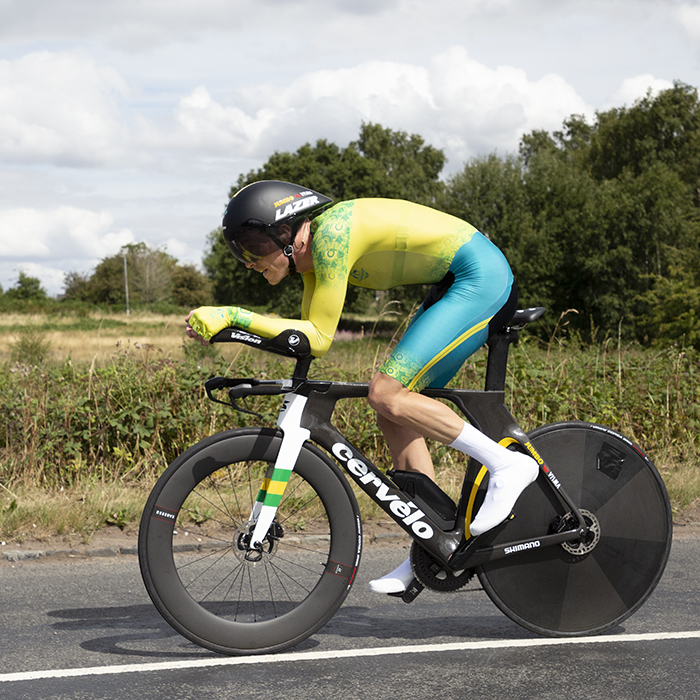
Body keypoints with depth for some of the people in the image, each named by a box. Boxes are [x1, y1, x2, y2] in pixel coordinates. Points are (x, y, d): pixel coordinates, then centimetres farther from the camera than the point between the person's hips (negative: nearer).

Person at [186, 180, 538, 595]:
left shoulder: (331, 234, -21)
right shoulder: (311, 247, 8)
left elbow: (319, 339, -22)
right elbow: (306, 338, 11)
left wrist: (234, 316, -21)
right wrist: (225, 328, 2)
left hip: (482, 277, -10)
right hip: (455, 285, 10)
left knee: (387, 396, -18)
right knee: (393, 411, 5)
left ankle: (508, 464, -11)